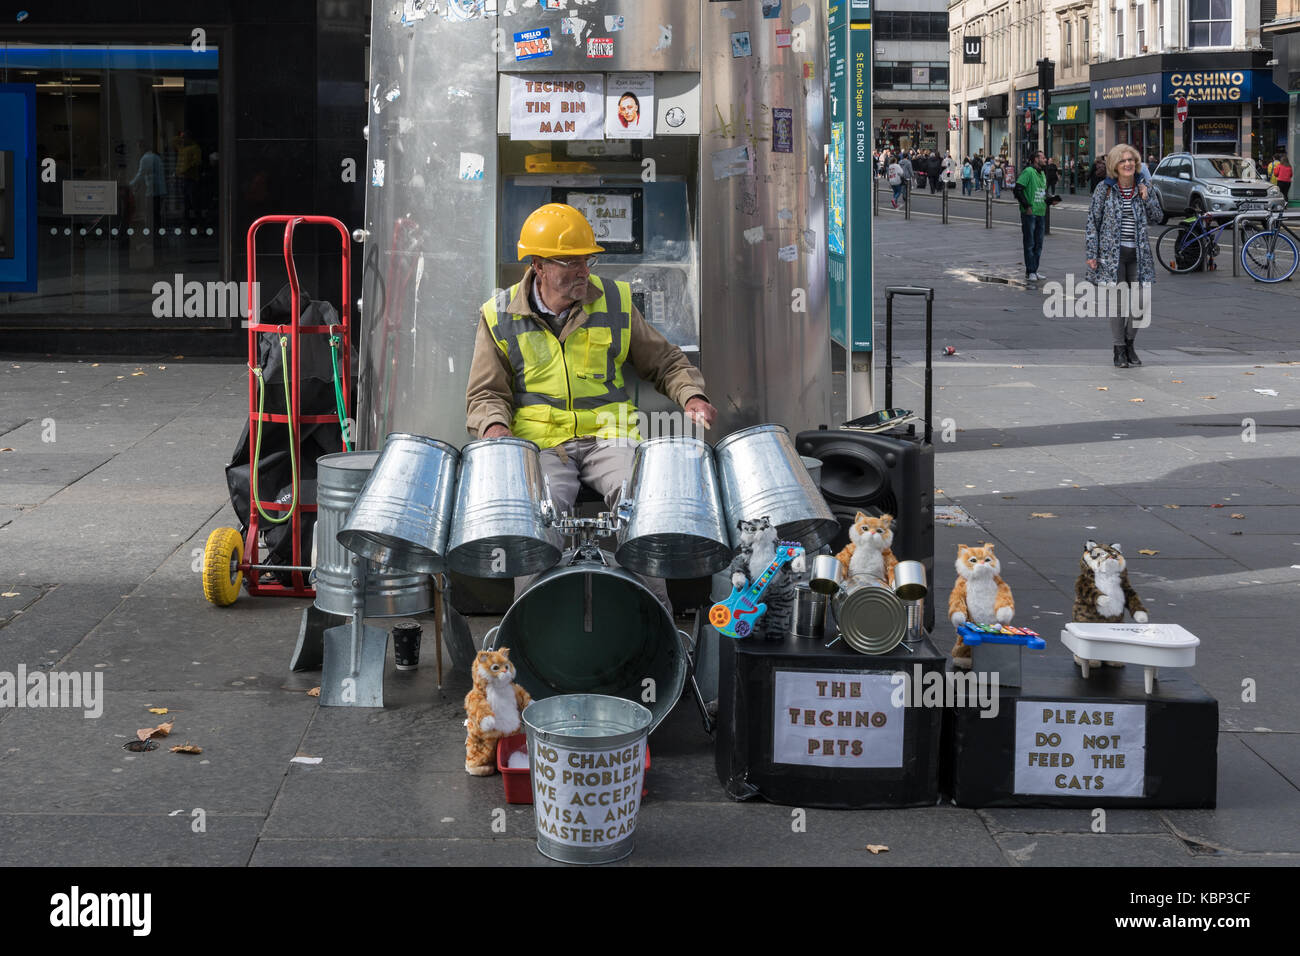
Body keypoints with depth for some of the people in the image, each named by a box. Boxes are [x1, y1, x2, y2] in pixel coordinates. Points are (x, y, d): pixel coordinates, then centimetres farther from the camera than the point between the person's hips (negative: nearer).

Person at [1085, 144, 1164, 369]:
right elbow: (1092, 221, -1)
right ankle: (1119, 350, 8)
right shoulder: (1104, 189, -2)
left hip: (1138, 253, 3)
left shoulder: (1142, 187, 7)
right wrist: (1092, 254, -6)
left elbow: (1158, 217, 11)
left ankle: (1129, 342, 23)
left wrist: (1146, 198, -7)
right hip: (1112, 253, -3)